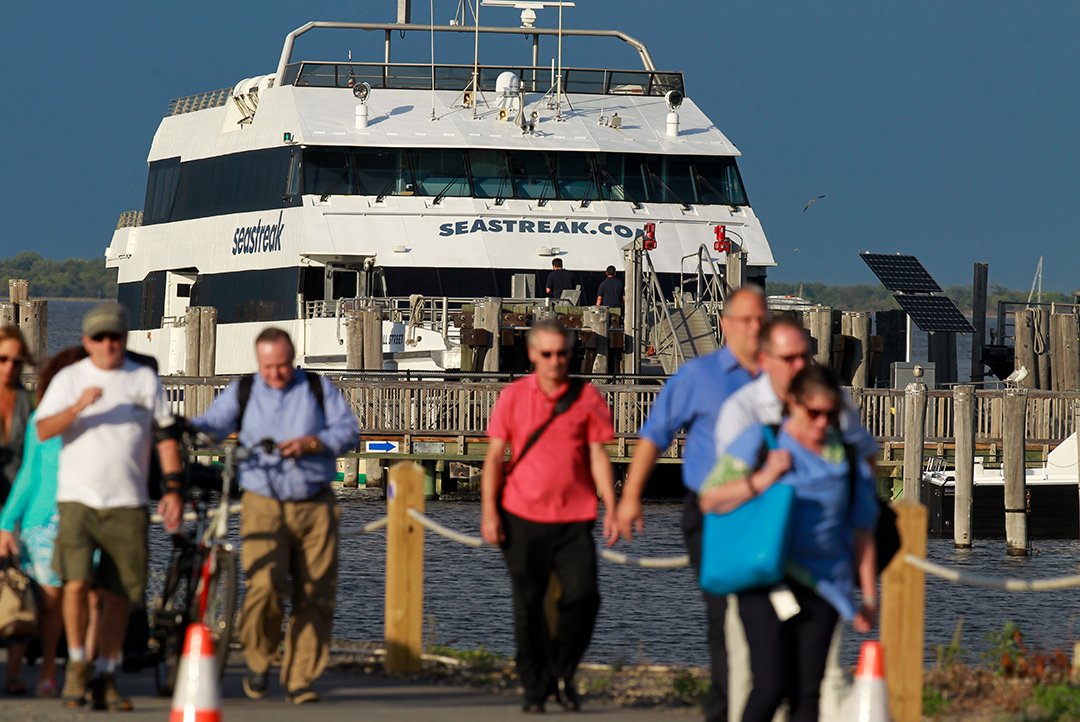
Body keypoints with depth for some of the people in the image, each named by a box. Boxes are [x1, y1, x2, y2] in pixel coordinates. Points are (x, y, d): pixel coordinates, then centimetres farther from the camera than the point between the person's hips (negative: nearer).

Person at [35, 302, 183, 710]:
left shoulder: (145, 380, 11)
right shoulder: (69, 379, 6)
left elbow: (165, 435, 12)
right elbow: (43, 431, -4)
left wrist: (173, 488, 3)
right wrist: (78, 407, -21)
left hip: (127, 504, 2)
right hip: (77, 497, -2)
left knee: (119, 594, 1)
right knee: (76, 583, -16)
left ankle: (105, 677, 11)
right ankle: (76, 665, 1)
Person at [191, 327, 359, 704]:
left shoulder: (319, 389, 10)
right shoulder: (242, 393, 10)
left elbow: (348, 430, 3)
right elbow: (214, 423, -4)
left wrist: (311, 443, -14)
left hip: (316, 507, 2)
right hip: (263, 506, -2)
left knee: (315, 595, -1)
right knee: (265, 586, -19)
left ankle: (300, 679, 9)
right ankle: (258, 660, 6)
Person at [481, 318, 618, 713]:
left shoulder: (587, 398, 4)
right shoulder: (513, 396, 5)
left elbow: (598, 456, 3)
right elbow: (494, 456, 6)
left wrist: (611, 509, -5)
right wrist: (489, 511, -2)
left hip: (574, 518, 0)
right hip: (522, 517, 0)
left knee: (583, 596, -10)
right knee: (528, 606, 2)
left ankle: (562, 672, 10)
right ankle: (535, 685, 13)